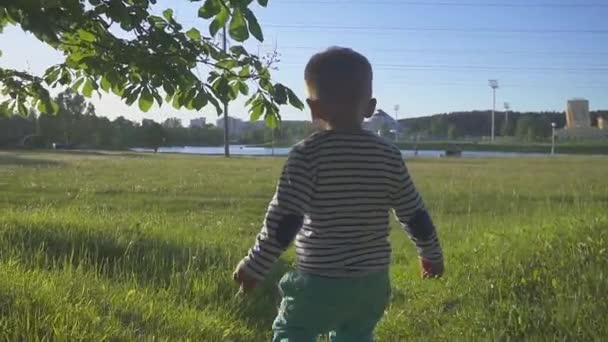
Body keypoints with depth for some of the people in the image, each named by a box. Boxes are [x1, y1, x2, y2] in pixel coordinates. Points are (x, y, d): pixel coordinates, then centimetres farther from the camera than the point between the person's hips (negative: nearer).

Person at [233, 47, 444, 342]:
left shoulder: (308, 154, -14)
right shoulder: (389, 155, 0)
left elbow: (284, 220, -18)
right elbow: (415, 216, 6)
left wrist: (255, 266, -8)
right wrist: (432, 255, 22)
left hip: (320, 281, -5)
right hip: (373, 281, 5)